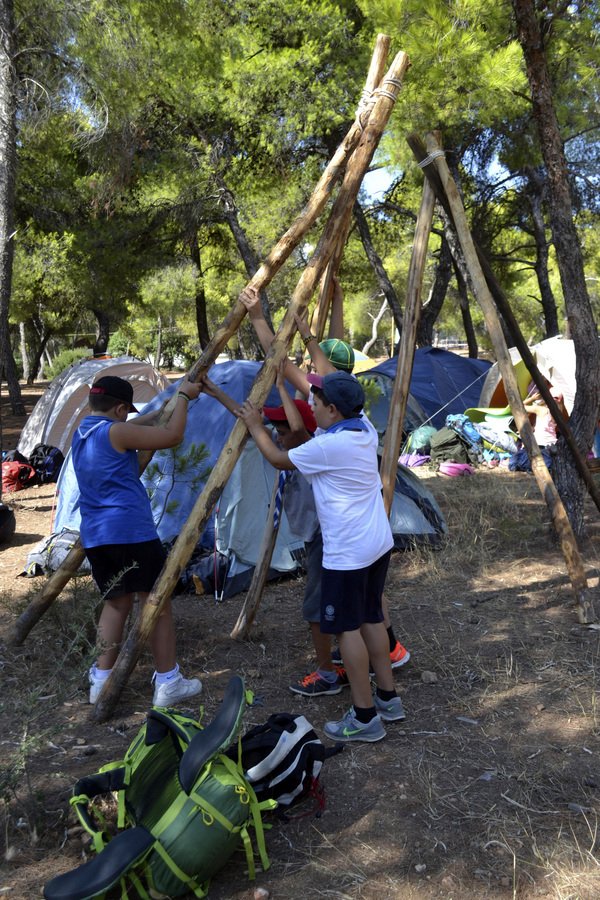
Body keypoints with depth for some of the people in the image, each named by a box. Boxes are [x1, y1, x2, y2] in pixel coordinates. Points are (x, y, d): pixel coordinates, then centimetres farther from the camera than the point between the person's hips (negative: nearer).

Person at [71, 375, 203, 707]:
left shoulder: (81, 434, 15)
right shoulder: (116, 432, -11)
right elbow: (172, 436, -10)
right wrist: (183, 396, 2)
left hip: (94, 535, 8)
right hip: (130, 530, -8)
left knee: (116, 601, 19)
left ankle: (101, 679, 18)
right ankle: (168, 682, 9)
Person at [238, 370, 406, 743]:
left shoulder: (327, 446, -20)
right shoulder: (365, 432, 4)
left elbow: (279, 459, -3)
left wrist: (256, 427, 13)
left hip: (347, 553, -9)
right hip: (378, 543, 9)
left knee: (348, 627, 1)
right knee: (372, 618, 18)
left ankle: (365, 717, 8)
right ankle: (388, 699, 29)